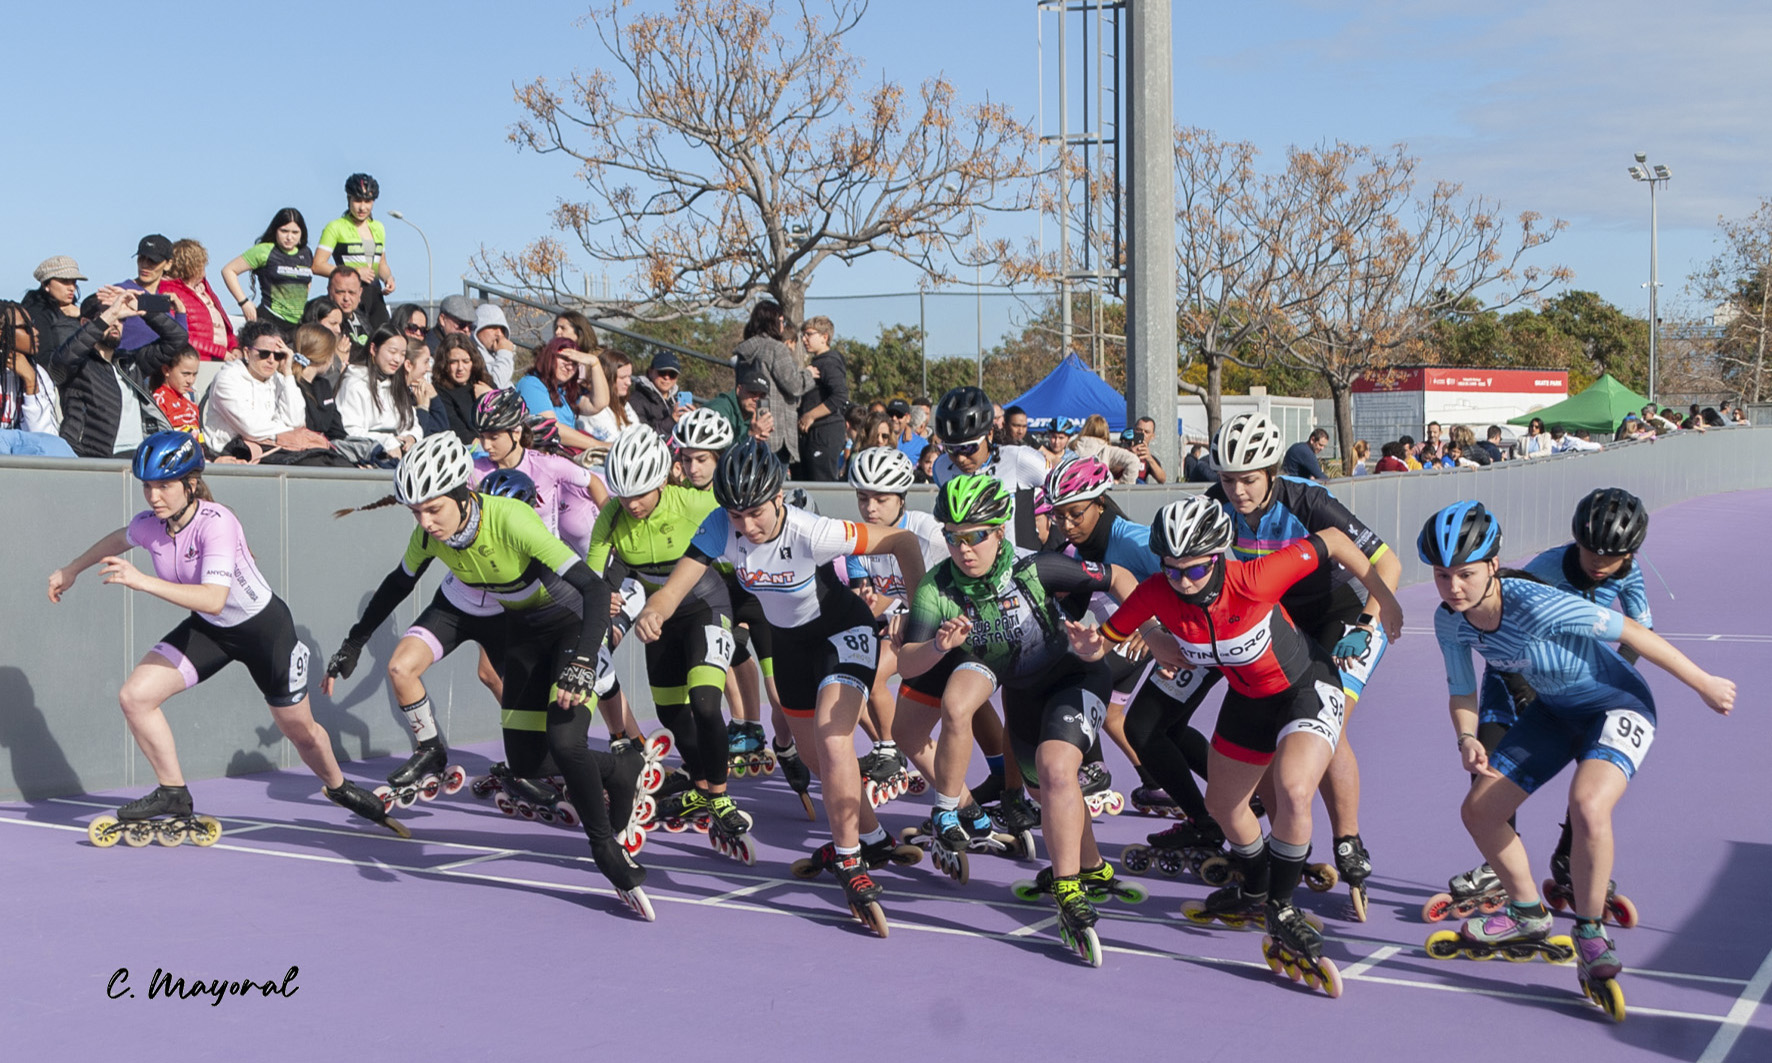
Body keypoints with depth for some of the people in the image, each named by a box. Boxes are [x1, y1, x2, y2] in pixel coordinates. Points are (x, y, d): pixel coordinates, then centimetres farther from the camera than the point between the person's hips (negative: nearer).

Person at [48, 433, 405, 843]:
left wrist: (143, 581, -48)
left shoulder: (216, 522, -33)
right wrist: (71, 570, 24)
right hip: (208, 629, 5)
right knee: (135, 697, -12)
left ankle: (340, 788, 42)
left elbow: (214, 599, -44)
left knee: (300, 731, 9)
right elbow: (119, 538, 13)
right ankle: (174, 796, 5)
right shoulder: (149, 524, -14)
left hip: (265, 627, -5)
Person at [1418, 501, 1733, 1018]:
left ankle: (1590, 938, -11)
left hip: (1617, 705, -7)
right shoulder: (1449, 621, -15)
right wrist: (1467, 739, -22)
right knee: (1479, 810, 5)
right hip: (1553, 710, 7)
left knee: (1587, 805, -33)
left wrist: (1705, 684, -14)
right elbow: (1462, 693, 1)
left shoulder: (1535, 605, -36)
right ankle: (1528, 917, 30)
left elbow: (1633, 634, -25)